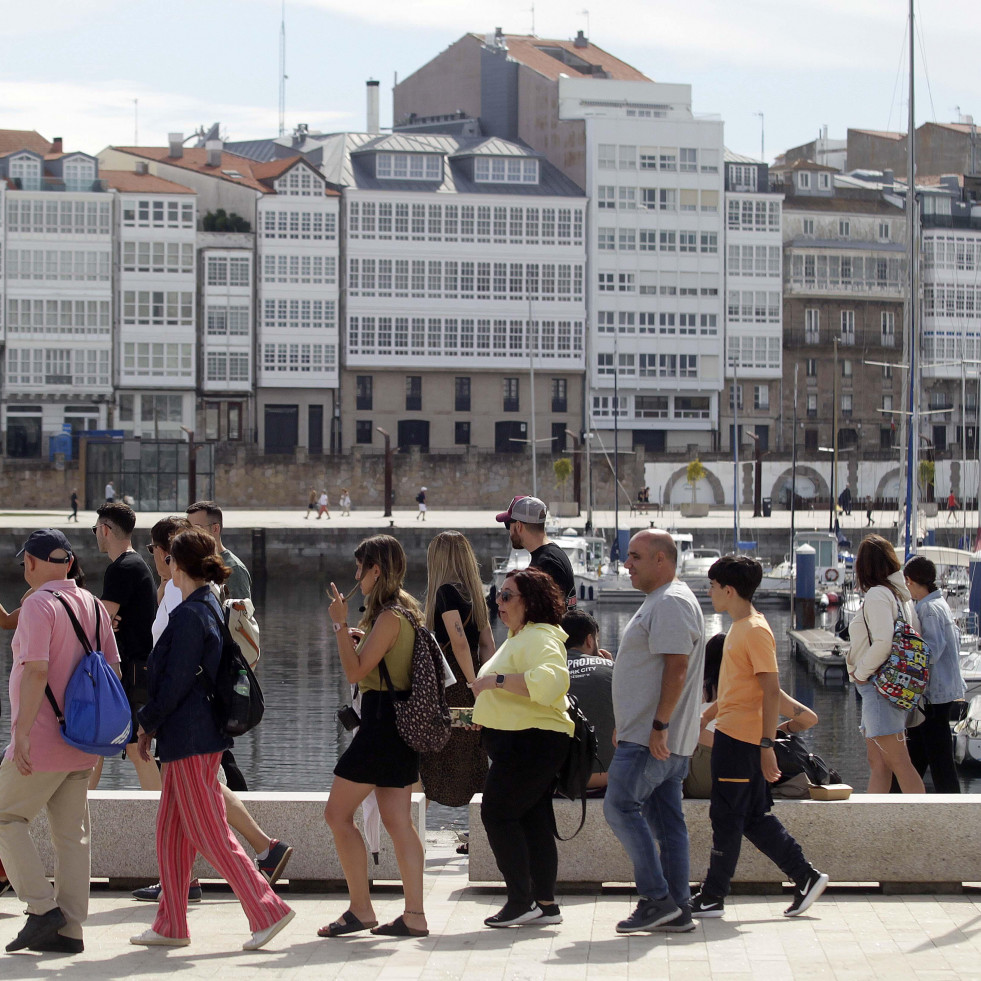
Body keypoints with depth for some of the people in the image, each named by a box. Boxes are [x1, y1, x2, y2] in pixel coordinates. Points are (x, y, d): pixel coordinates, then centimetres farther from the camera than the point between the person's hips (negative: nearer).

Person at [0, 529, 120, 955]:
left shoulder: (39, 604, -12)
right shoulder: (93, 605, 11)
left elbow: (37, 670, -21)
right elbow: (113, 670, 12)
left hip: (43, 741, -7)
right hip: (83, 743, 7)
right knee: (71, 832, 9)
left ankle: (42, 908, -4)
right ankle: (69, 930, 9)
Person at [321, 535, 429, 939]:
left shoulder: (389, 617, -16)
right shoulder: (405, 610, 15)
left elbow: (355, 671, -18)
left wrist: (340, 624, -14)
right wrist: (360, 639, 11)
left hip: (381, 722, -10)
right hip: (399, 723, 10)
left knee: (337, 813, -3)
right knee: (398, 821, 7)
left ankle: (360, 909, -1)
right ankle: (414, 916, 4)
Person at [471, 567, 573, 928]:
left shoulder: (540, 637, -15)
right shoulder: (519, 637, 20)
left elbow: (549, 680, -36)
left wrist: (496, 680, -30)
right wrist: (486, 715, 21)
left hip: (531, 741, -11)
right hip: (517, 742, 11)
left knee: (497, 814, -10)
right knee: (533, 820, 10)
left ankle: (521, 901, -8)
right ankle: (545, 903, 11)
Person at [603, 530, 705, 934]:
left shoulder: (672, 603, -14)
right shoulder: (658, 601, 20)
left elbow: (676, 668, -22)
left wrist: (658, 725, -25)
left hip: (652, 738, -11)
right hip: (657, 737, 11)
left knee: (620, 806, -10)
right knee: (665, 819, 8)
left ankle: (658, 899, -9)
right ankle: (677, 909, 9)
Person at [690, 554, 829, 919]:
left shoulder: (755, 631, -16)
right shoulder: (739, 628, 14)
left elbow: (771, 690, -20)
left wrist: (767, 745, -23)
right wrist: (707, 715, 29)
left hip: (741, 738, -10)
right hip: (731, 734, 10)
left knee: (727, 817, -2)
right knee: (755, 817, 11)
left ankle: (713, 896, 5)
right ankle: (805, 877, 15)